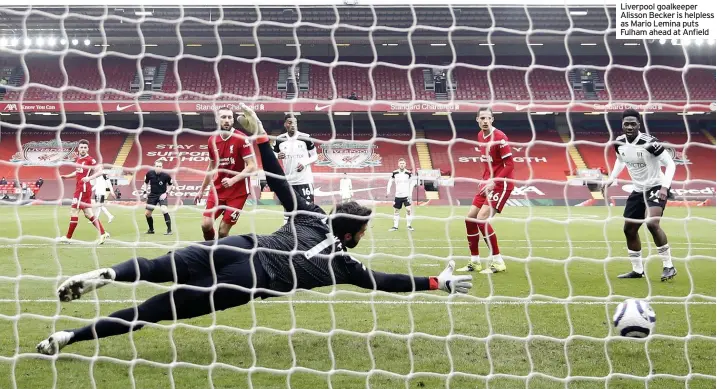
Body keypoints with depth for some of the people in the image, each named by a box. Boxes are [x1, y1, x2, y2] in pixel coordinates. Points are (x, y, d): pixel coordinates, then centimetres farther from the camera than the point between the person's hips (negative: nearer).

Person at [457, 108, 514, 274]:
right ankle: (475, 262, 17)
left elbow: (509, 165, -18)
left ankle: (498, 262, -8)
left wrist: (494, 181, -26)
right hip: (488, 184, 9)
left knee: (482, 219, -18)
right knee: (470, 218, 6)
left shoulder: (500, 137, -17)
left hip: (501, 184, -9)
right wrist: (485, 180, 8)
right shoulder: (480, 136, 9)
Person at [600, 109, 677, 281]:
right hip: (638, 189, 7)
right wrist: (611, 179, 8)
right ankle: (638, 270, 25)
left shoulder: (649, 142, -24)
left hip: (656, 187, -7)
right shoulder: (619, 143, -5)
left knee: (652, 223, -28)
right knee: (629, 229, 9)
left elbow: (670, 164, -20)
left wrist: (665, 187, -32)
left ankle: (668, 266, -15)